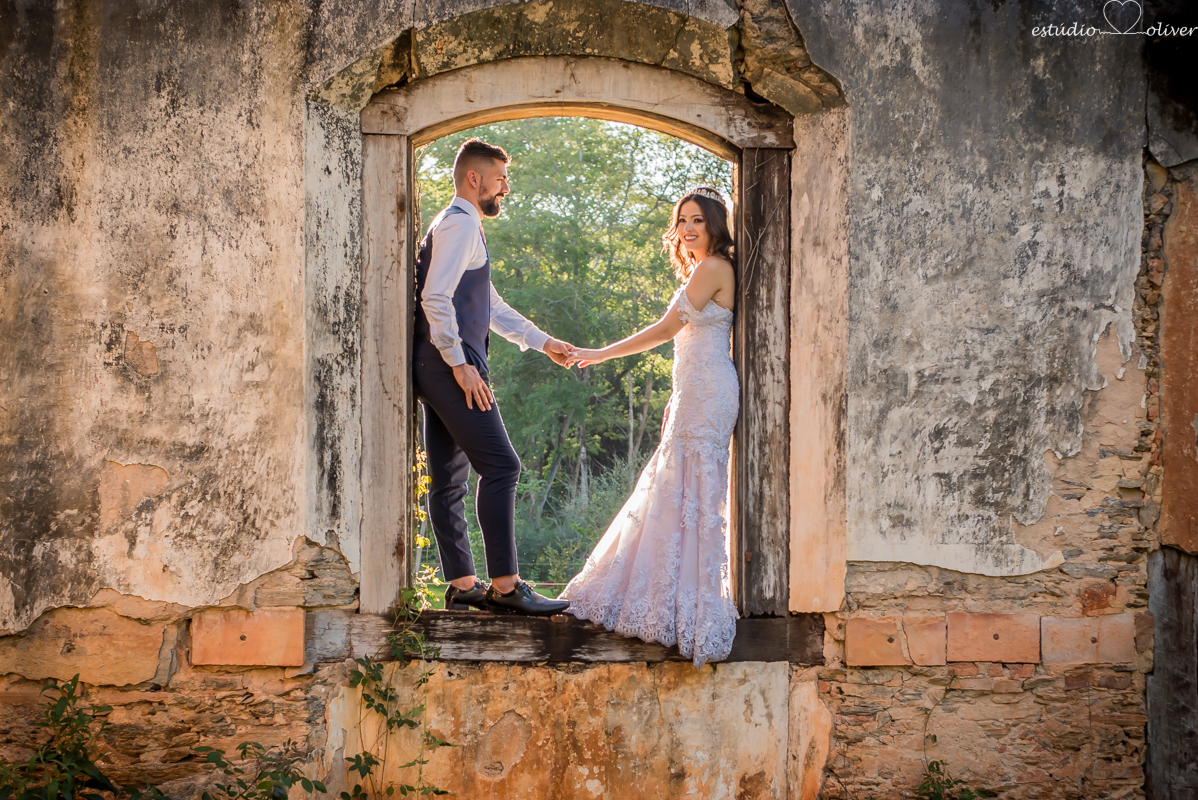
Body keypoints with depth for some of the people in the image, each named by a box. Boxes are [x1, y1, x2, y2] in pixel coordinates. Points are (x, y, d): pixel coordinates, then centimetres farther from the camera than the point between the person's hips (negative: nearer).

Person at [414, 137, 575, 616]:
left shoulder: (464, 226, 25)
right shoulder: (460, 224, -9)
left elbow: (490, 305, 30)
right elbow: (436, 298, -20)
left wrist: (543, 342, 28)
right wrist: (460, 364, -20)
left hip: (441, 370, 11)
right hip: (448, 366, -11)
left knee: (449, 478, 8)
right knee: (500, 467, -12)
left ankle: (462, 585, 11)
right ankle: (504, 586, -13)